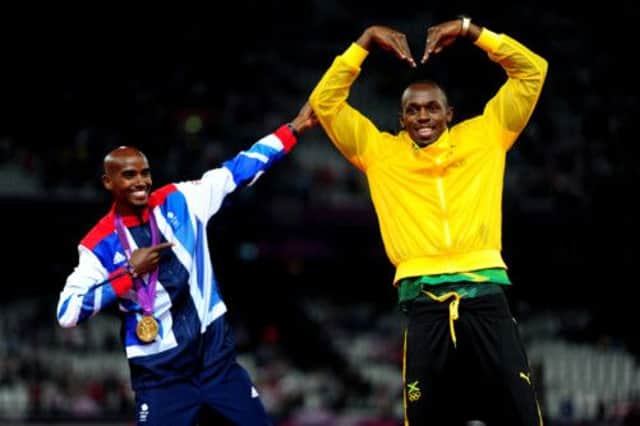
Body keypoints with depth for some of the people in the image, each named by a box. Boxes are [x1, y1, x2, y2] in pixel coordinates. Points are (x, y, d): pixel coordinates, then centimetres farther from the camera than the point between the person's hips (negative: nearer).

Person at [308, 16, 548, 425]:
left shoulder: (483, 136, 16)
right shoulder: (380, 151, 16)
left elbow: (533, 71, 15)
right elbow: (325, 102, 12)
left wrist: (471, 30, 8)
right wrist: (365, 42, 7)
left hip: (485, 297, 0)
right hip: (425, 304, 0)